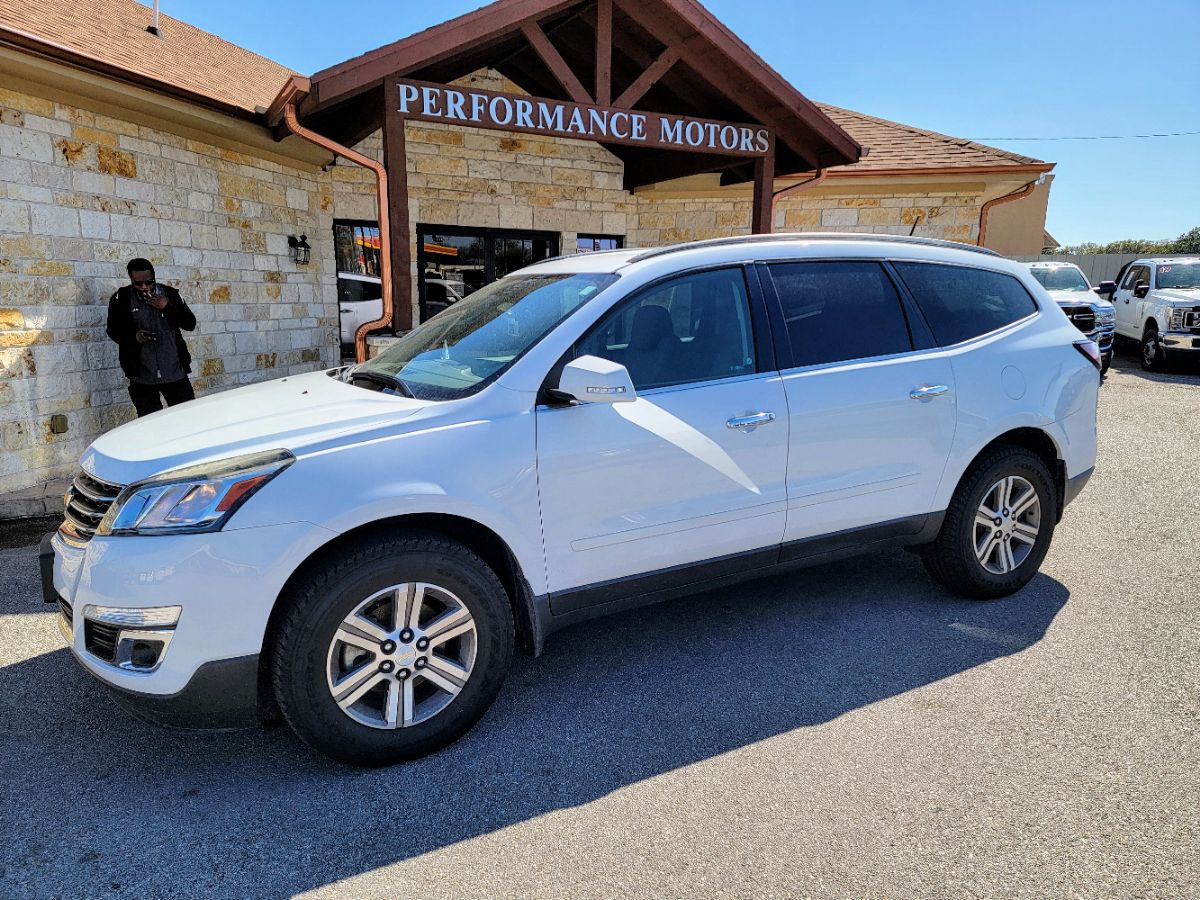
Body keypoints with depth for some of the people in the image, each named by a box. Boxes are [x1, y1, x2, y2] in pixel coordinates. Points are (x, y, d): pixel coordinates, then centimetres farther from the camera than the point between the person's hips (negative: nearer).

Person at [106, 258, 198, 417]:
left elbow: (190, 324, 2)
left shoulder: (169, 294, 3)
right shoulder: (121, 299, -1)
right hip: (141, 376, -1)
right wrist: (133, 336, -13)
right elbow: (113, 330, 8)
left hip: (175, 372, 1)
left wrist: (167, 307, -12)